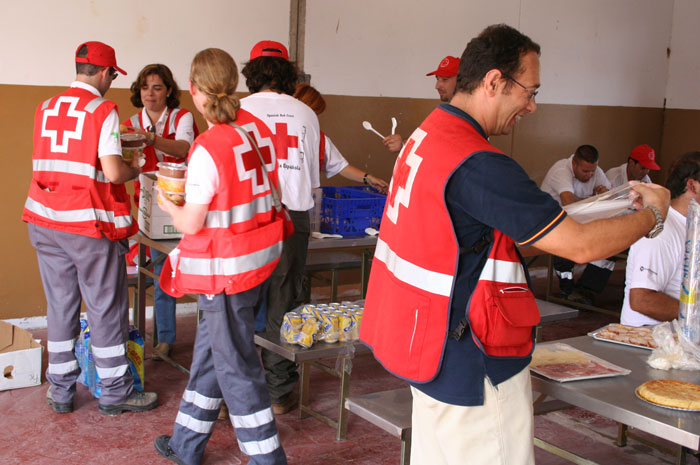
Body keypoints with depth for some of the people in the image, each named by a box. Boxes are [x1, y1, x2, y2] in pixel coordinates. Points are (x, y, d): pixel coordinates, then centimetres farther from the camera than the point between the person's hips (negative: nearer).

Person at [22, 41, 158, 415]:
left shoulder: (46, 108, 9)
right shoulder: (103, 111, -9)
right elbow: (113, 172, -18)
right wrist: (135, 170, 4)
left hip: (45, 222, 6)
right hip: (90, 225, -6)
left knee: (59, 304, 13)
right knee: (106, 307, 5)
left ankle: (60, 390, 21)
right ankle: (115, 392, 14)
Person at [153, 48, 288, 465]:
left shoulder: (207, 149, -20)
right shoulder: (258, 127, 2)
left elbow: (191, 223, -15)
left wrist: (167, 204, 6)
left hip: (226, 266, -8)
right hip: (262, 256, 8)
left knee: (236, 366, 4)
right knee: (211, 348, 20)